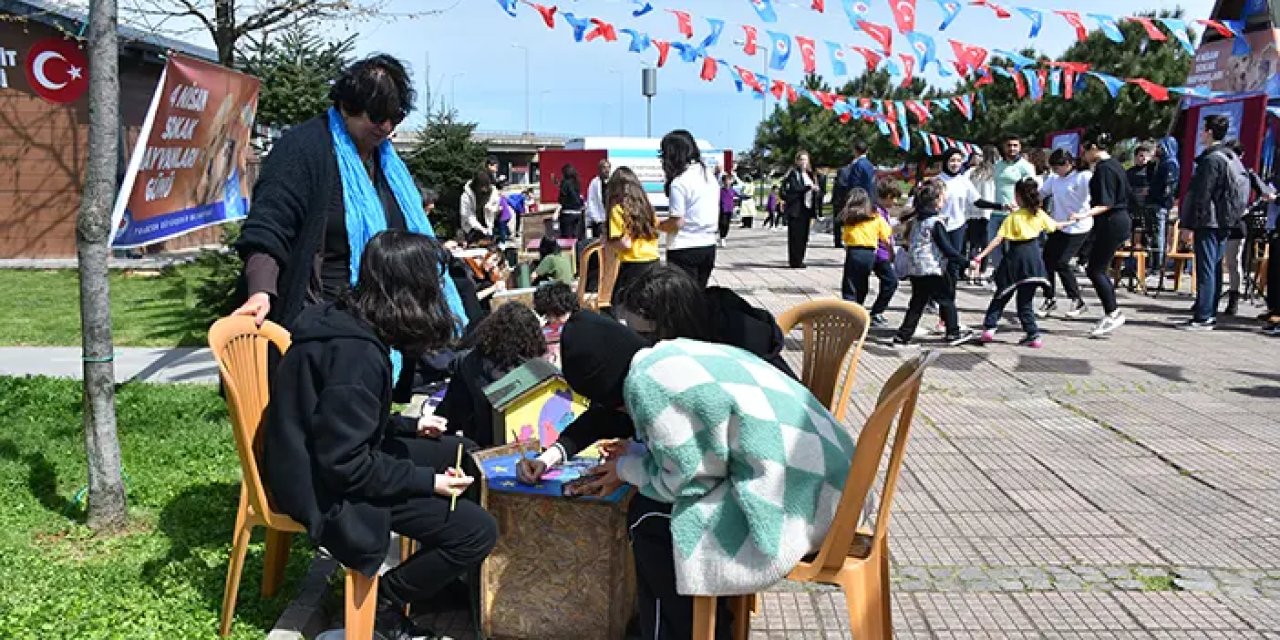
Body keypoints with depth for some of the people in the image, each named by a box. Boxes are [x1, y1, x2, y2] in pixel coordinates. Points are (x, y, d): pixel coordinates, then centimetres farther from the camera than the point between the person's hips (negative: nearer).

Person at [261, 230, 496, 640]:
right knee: (477, 531, -14)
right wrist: (428, 481, -20)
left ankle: (444, 575, 29)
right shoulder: (355, 353, -29)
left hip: (325, 461, 10)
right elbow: (345, 466, -28)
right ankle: (384, 602, 7)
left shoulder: (344, 320, 1)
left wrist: (410, 426, 18)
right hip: (326, 485, -10)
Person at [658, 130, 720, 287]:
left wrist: (656, 225, -1)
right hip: (709, 246, 8)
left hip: (685, 249, -8)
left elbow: (677, 222, -16)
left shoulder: (679, 183, -15)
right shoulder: (709, 176, 9)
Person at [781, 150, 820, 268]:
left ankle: (799, 260, 14)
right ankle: (794, 261, -3)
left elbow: (814, 189, 24)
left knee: (804, 235, 7)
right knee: (795, 235, -6)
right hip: (795, 209, -7)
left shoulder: (809, 174, 19)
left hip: (806, 209, 7)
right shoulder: (793, 173, -3)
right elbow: (794, 188, -17)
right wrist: (809, 187, -22)